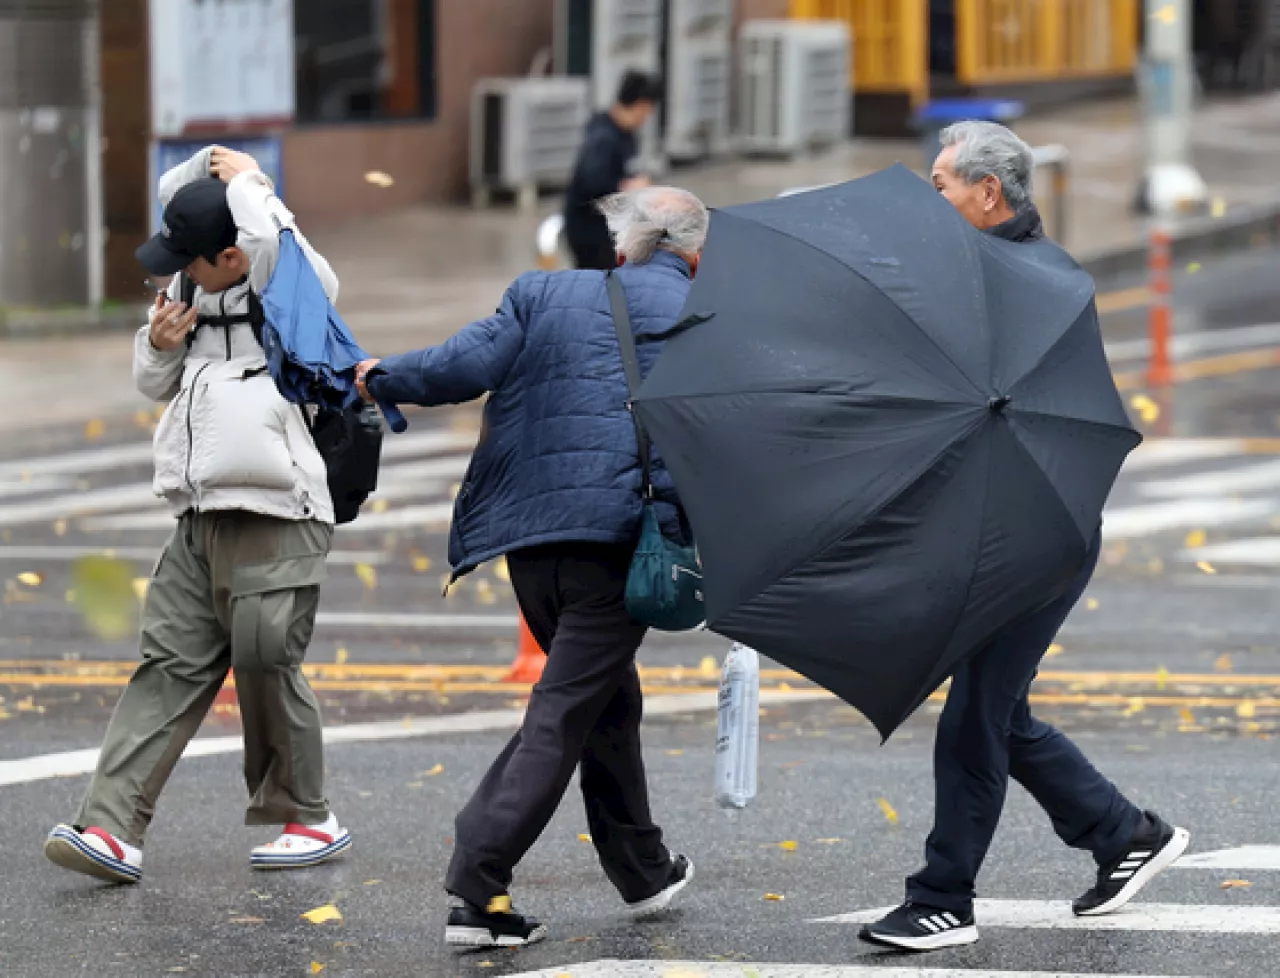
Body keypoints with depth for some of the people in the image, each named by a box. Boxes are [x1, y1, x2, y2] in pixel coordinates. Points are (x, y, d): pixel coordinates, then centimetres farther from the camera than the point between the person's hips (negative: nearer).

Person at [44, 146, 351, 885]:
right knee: (171, 665, 0)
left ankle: (308, 818, 16)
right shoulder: (194, 291, 14)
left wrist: (244, 181, -19)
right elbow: (156, 384, 26)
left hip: (276, 523, -8)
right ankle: (113, 829, -7)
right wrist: (160, 348, 2)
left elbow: (278, 249, -36)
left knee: (267, 666, -3)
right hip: (203, 519, 8)